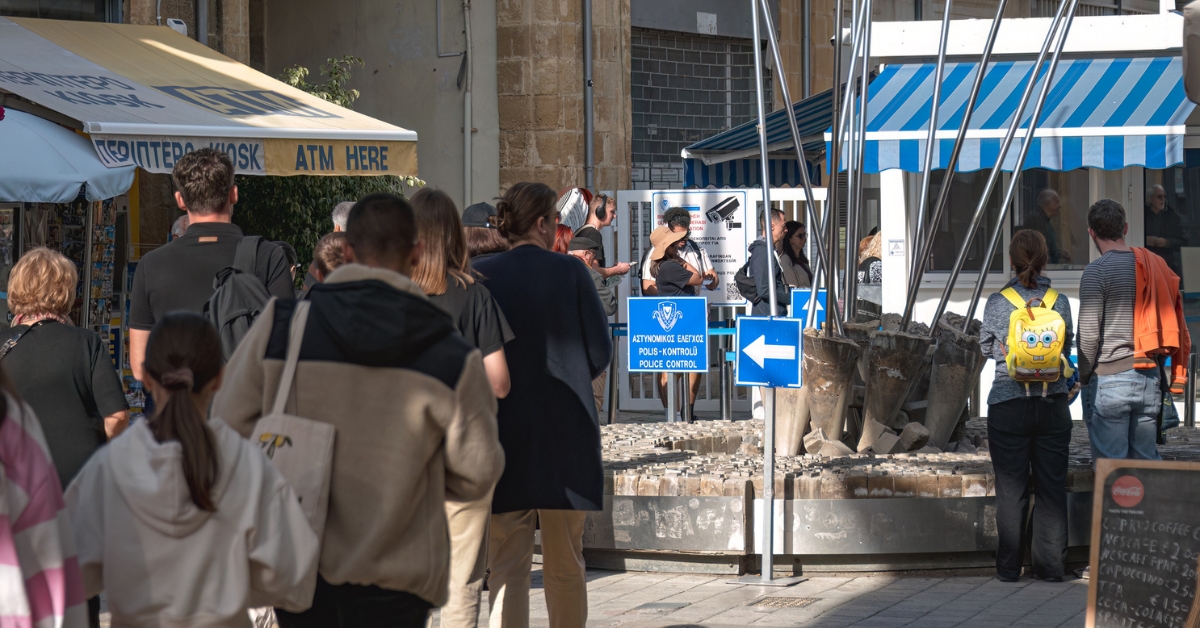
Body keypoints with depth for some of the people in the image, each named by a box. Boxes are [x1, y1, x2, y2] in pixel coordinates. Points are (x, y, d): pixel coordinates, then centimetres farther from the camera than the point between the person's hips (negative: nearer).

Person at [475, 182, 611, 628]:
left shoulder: (479, 278, -3)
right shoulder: (570, 273, -5)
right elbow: (600, 353, -2)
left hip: (502, 434, 0)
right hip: (566, 436, 0)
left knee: (507, 570, 1)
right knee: (565, 567, 12)